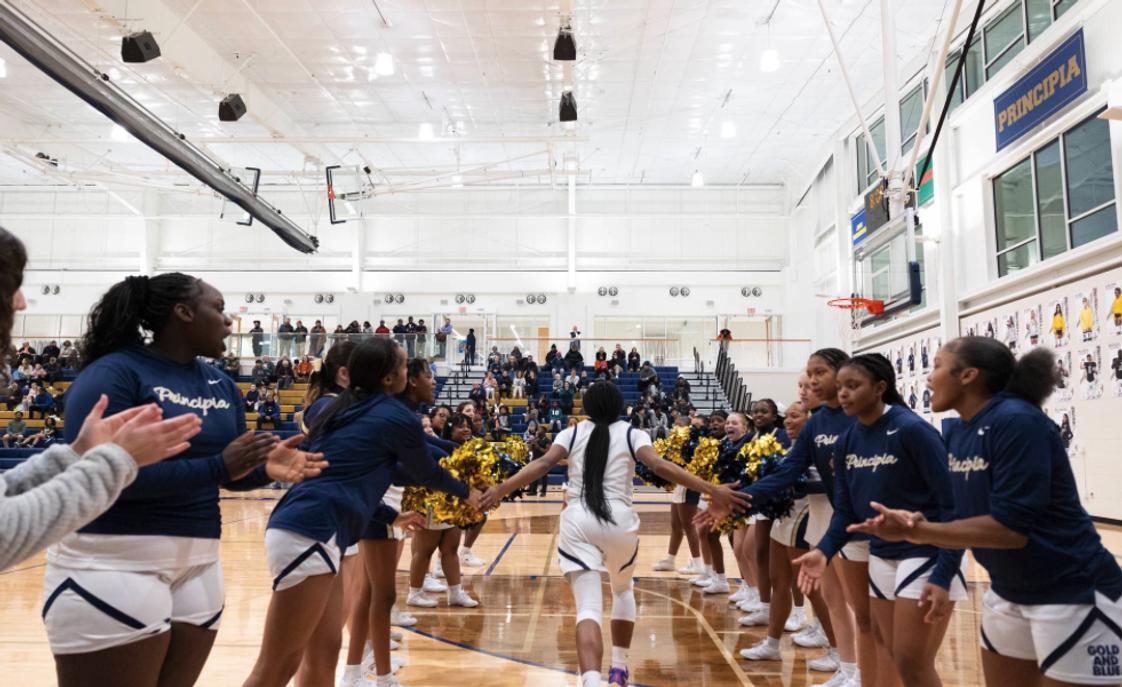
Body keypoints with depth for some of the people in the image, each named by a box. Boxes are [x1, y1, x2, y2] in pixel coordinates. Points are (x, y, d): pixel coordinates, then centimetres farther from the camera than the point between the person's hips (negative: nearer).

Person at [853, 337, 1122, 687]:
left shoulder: (1017, 421, -22)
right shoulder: (954, 430, 2)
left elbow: (1011, 529, -26)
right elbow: (969, 517, 3)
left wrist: (918, 531, -26)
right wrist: (918, 526, -17)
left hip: (1072, 595, -8)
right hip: (1009, 593, 8)